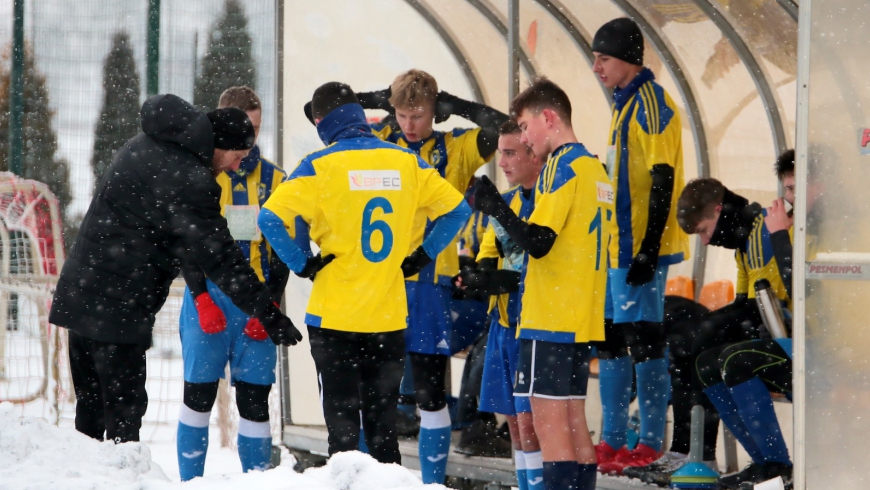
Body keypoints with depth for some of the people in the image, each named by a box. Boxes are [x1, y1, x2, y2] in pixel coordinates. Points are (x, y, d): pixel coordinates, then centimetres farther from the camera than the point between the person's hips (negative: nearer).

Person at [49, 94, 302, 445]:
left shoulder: (144, 146, 12)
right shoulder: (188, 182, -19)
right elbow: (218, 256, -18)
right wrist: (267, 314, -14)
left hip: (79, 294, 9)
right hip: (117, 308, -9)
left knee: (90, 409, 13)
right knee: (124, 407, -7)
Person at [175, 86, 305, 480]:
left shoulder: (274, 180, 10)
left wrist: (270, 304, -4)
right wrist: (202, 299, -10)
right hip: (208, 299, -1)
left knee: (255, 400, 1)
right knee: (199, 395, 2)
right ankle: (190, 484, 9)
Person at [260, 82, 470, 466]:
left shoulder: (320, 166, -9)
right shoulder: (406, 162, 2)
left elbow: (270, 218, -18)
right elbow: (456, 209, 8)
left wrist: (302, 264, -6)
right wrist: (421, 257, 10)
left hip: (335, 316, -3)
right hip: (389, 317, 3)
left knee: (342, 424, 4)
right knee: (382, 424, 13)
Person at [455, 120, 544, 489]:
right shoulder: (507, 202, 15)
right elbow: (489, 253, 22)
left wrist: (508, 280, -23)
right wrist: (477, 276, -1)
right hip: (503, 322, 9)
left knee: (530, 419, -12)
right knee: (513, 418, 11)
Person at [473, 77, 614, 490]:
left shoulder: (562, 166, -11)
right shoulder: (596, 168, 16)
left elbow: (538, 241, -20)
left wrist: (495, 207, -11)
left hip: (550, 318, -9)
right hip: (584, 320, 9)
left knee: (550, 424, -9)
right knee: (573, 423, 12)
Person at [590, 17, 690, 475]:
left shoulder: (651, 103, -12)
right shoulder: (625, 104, 17)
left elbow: (661, 182, -18)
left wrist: (649, 249, -21)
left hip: (641, 249, -10)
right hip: (618, 246, 10)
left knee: (643, 342, -7)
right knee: (611, 340, 11)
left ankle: (650, 444, -3)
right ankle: (611, 442, 15)